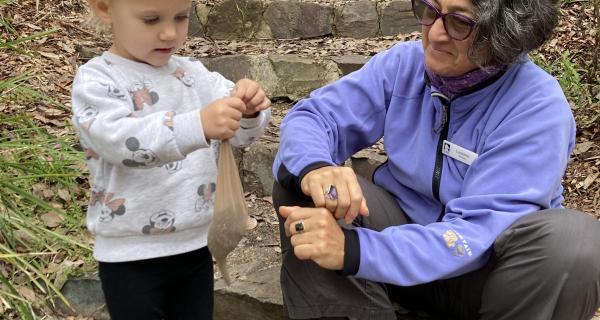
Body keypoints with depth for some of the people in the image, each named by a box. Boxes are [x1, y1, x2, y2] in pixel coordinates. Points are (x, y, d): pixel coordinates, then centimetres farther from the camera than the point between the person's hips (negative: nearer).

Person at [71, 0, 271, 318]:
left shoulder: (192, 73, 4)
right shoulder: (96, 80, -11)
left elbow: (240, 132, 2)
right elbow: (123, 140, -29)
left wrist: (248, 110, -22)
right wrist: (197, 125, -45)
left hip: (196, 245, 5)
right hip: (131, 256, -4)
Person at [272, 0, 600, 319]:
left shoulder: (539, 107, -21)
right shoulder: (405, 63, -8)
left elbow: (480, 232, -28)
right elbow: (314, 115, -10)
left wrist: (353, 249, -42)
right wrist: (313, 167, -37)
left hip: (485, 267, -2)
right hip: (403, 228, 3)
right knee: (298, 182, -20)